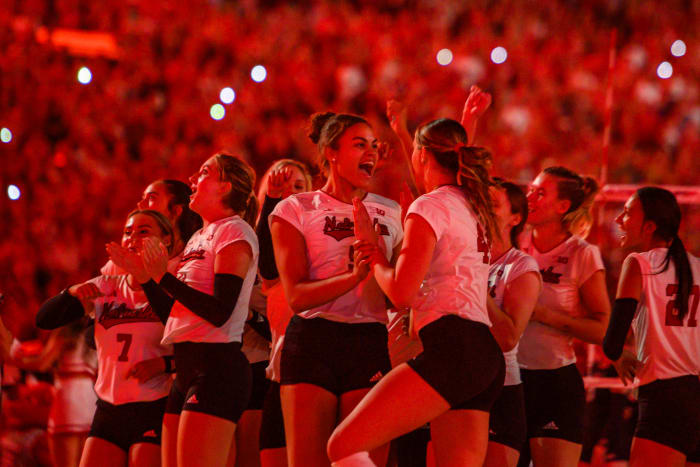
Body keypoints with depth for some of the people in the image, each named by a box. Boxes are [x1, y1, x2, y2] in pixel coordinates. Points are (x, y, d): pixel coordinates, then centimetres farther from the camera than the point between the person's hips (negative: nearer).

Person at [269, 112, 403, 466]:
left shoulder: (390, 213, 15)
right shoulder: (296, 209, 5)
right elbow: (297, 295, -7)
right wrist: (355, 276, -22)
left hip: (371, 345, 3)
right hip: (312, 343, -3)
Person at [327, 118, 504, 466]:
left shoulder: (430, 206, -3)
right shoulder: (474, 209, 23)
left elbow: (401, 293, -9)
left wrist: (371, 248, 7)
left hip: (450, 348, -9)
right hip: (486, 356, 9)